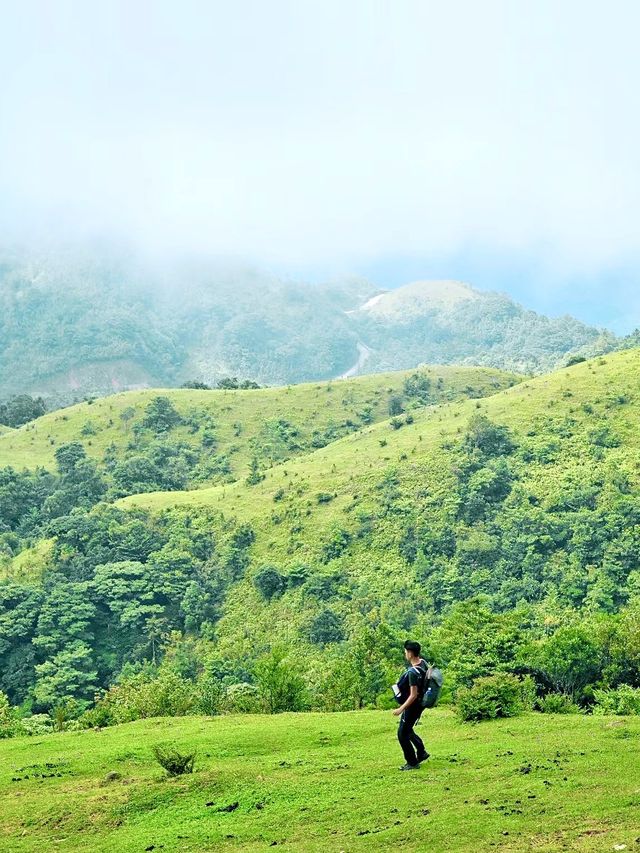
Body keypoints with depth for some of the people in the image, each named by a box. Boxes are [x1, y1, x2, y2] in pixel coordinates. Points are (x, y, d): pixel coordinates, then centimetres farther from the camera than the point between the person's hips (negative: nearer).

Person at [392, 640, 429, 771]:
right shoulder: (423, 662, -2)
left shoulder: (413, 673, -30)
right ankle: (421, 753, 30)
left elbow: (413, 695, -28)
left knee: (402, 734, 3)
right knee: (407, 730, 24)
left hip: (413, 705, -9)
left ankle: (412, 763, 11)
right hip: (419, 703, 9)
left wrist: (401, 709, -22)